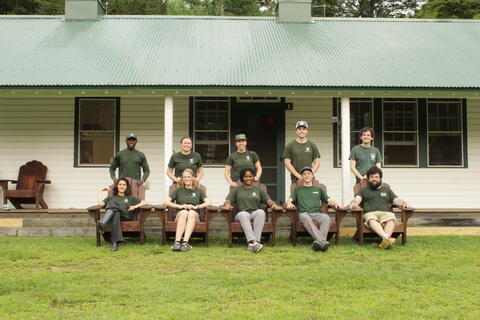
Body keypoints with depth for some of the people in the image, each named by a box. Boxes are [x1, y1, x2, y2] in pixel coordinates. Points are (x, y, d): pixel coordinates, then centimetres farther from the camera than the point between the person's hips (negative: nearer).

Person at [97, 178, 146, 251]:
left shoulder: (130, 198, 35)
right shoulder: (111, 198, 36)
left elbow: (144, 202, 20)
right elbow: (100, 204, 16)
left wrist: (135, 206, 2)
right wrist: (100, 191, 22)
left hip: (125, 216, -1)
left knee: (112, 203, -32)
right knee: (115, 214, -40)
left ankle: (103, 224, -59)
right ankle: (116, 242, -56)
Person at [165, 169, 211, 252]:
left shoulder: (199, 191, 24)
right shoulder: (178, 190, 24)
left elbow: (208, 203, 6)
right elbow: (166, 202, 9)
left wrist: (196, 207, -10)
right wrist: (179, 206, -6)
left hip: (194, 215, 0)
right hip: (180, 214, 0)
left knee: (191, 213, -37)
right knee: (184, 212, -36)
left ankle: (185, 242, -52)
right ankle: (177, 242, -52)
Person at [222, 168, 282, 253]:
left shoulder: (259, 190, 22)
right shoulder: (237, 190, 20)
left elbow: (269, 201, 10)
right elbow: (227, 201, 9)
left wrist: (274, 205, -13)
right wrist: (227, 205, -16)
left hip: (256, 213, 1)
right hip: (242, 213, -1)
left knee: (261, 212, -35)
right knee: (243, 214, -37)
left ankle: (252, 243, -46)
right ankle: (254, 241, -53)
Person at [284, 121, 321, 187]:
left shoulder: (312, 145, 12)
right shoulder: (290, 146, 6)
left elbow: (317, 162, 10)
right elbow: (287, 163, 0)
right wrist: (298, 175, -9)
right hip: (295, 180, -2)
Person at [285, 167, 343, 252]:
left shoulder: (318, 189, 32)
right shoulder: (298, 190, 29)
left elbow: (328, 200, 21)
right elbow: (289, 199, 16)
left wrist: (335, 204, -2)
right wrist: (289, 203, -10)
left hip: (317, 213, 2)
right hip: (304, 213, -2)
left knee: (326, 217, -35)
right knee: (305, 217, -40)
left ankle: (318, 242, -51)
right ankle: (322, 241, -54)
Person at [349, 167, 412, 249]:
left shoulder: (387, 190, 34)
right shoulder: (363, 190, 29)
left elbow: (397, 200, 20)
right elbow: (356, 200, 11)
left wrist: (404, 203, -3)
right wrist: (353, 203, -14)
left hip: (386, 213, 1)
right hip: (370, 213, -1)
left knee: (391, 218, -35)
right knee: (371, 219, -39)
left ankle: (385, 241, -57)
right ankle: (386, 237, -60)